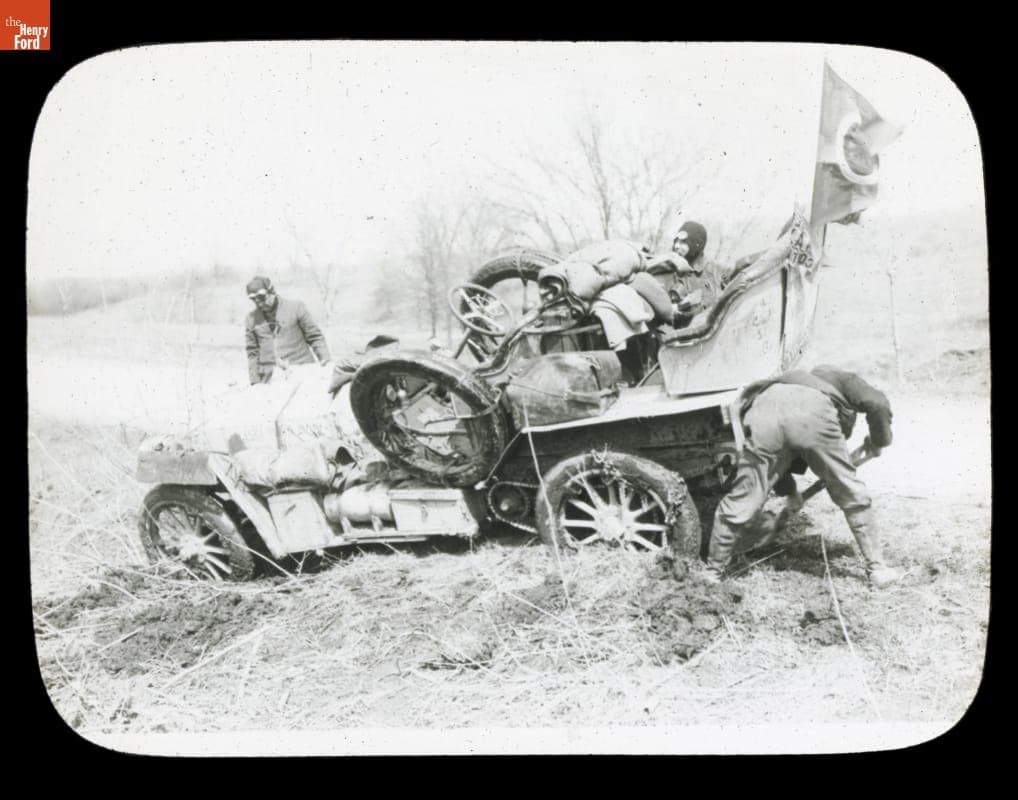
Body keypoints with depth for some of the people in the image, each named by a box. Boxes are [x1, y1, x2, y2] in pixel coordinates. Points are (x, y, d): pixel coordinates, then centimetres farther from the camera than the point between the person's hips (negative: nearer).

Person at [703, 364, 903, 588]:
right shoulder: (844, 379, 37)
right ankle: (877, 569, 23)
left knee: (741, 500, 11)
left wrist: (789, 489, 53)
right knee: (852, 497, 16)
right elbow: (878, 404, 15)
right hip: (813, 413, -3)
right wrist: (878, 442, 31)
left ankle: (712, 572, 21)